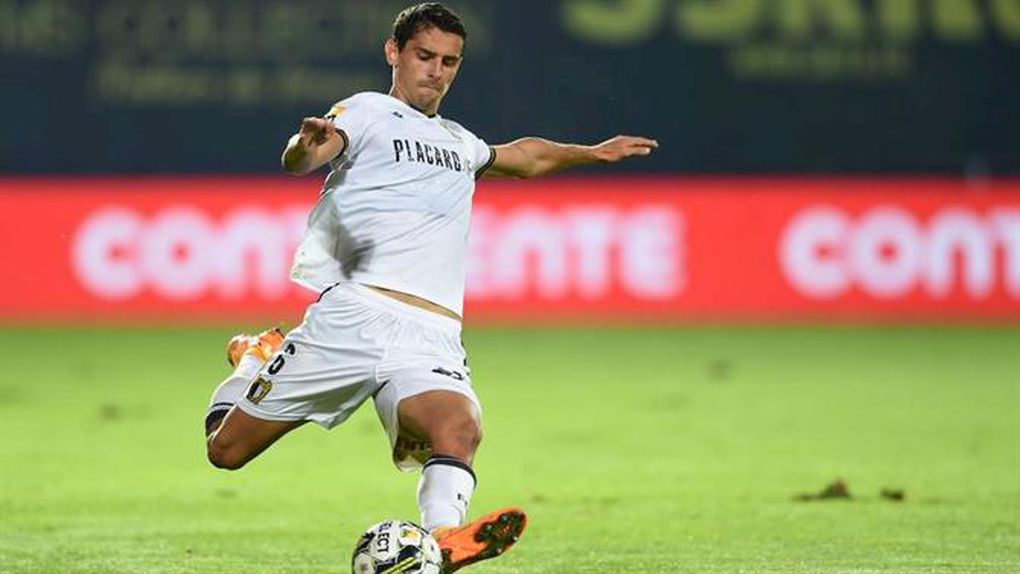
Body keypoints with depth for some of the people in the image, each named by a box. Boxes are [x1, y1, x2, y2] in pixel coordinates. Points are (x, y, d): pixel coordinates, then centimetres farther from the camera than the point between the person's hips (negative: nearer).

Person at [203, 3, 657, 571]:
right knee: (227, 448, -1)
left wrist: (591, 152, 45)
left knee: (459, 427, -31)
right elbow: (300, 161, -13)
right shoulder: (368, 112, 8)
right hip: (353, 311, -4)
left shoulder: (459, 142, 31)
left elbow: (523, 156, 54)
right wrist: (309, 146, -36)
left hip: (430, 335, 4)